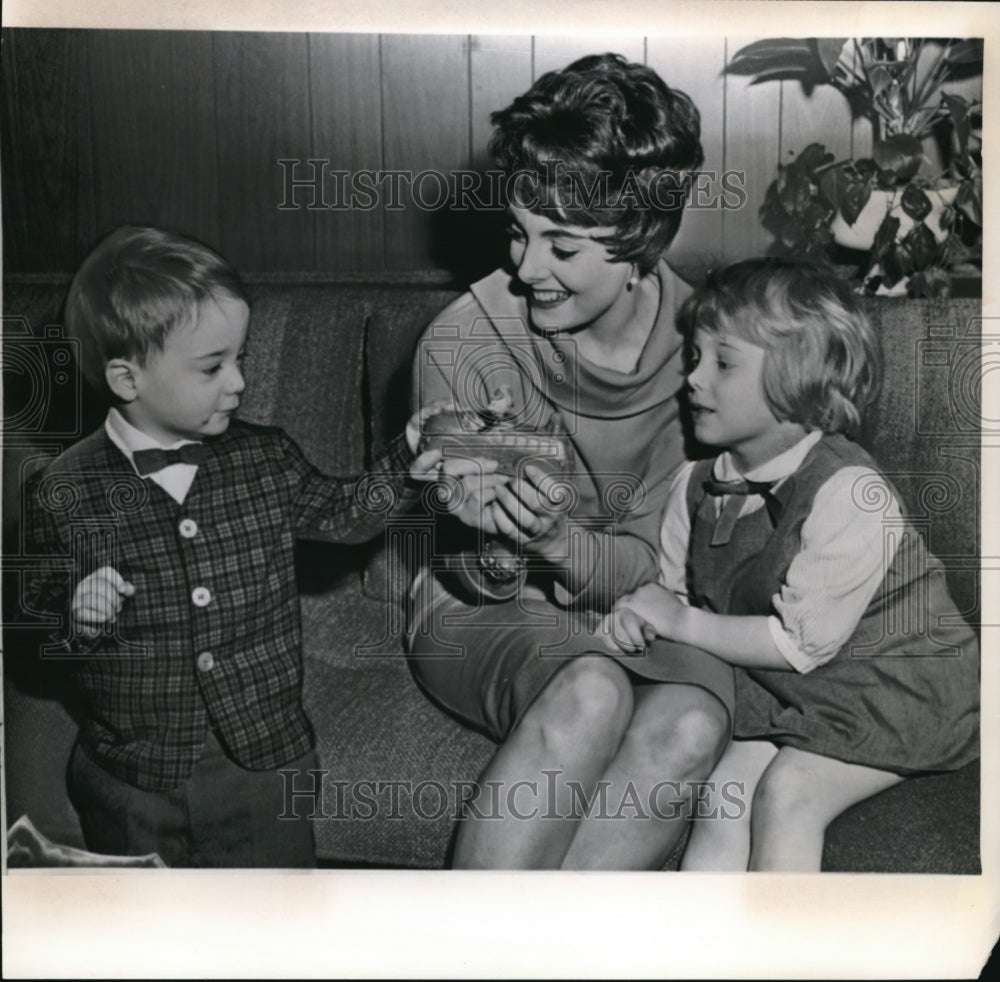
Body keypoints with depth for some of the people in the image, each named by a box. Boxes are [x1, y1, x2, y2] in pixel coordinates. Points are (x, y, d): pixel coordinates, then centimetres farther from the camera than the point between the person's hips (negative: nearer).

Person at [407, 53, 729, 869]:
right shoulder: (464, 342, -16)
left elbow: (650, 560, -7)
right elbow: (468, 580, -8)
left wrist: (559, 542, -30)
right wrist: (493, 549, -33)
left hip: (632, 611, 3)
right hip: (483, 615, -2)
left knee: (694, 722, -30)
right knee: (591, 692, -34)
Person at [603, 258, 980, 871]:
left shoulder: (850, 494, -22)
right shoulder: (697, 487, 0)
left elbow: (803, 643, -22)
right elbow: (676, 590, 10)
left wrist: (684, 622, -18)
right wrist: (640, 616, -14)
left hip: (892, 686, -6)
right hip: (780, 694, 6)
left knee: (786, 792, -23)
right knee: (723, 797, -12)